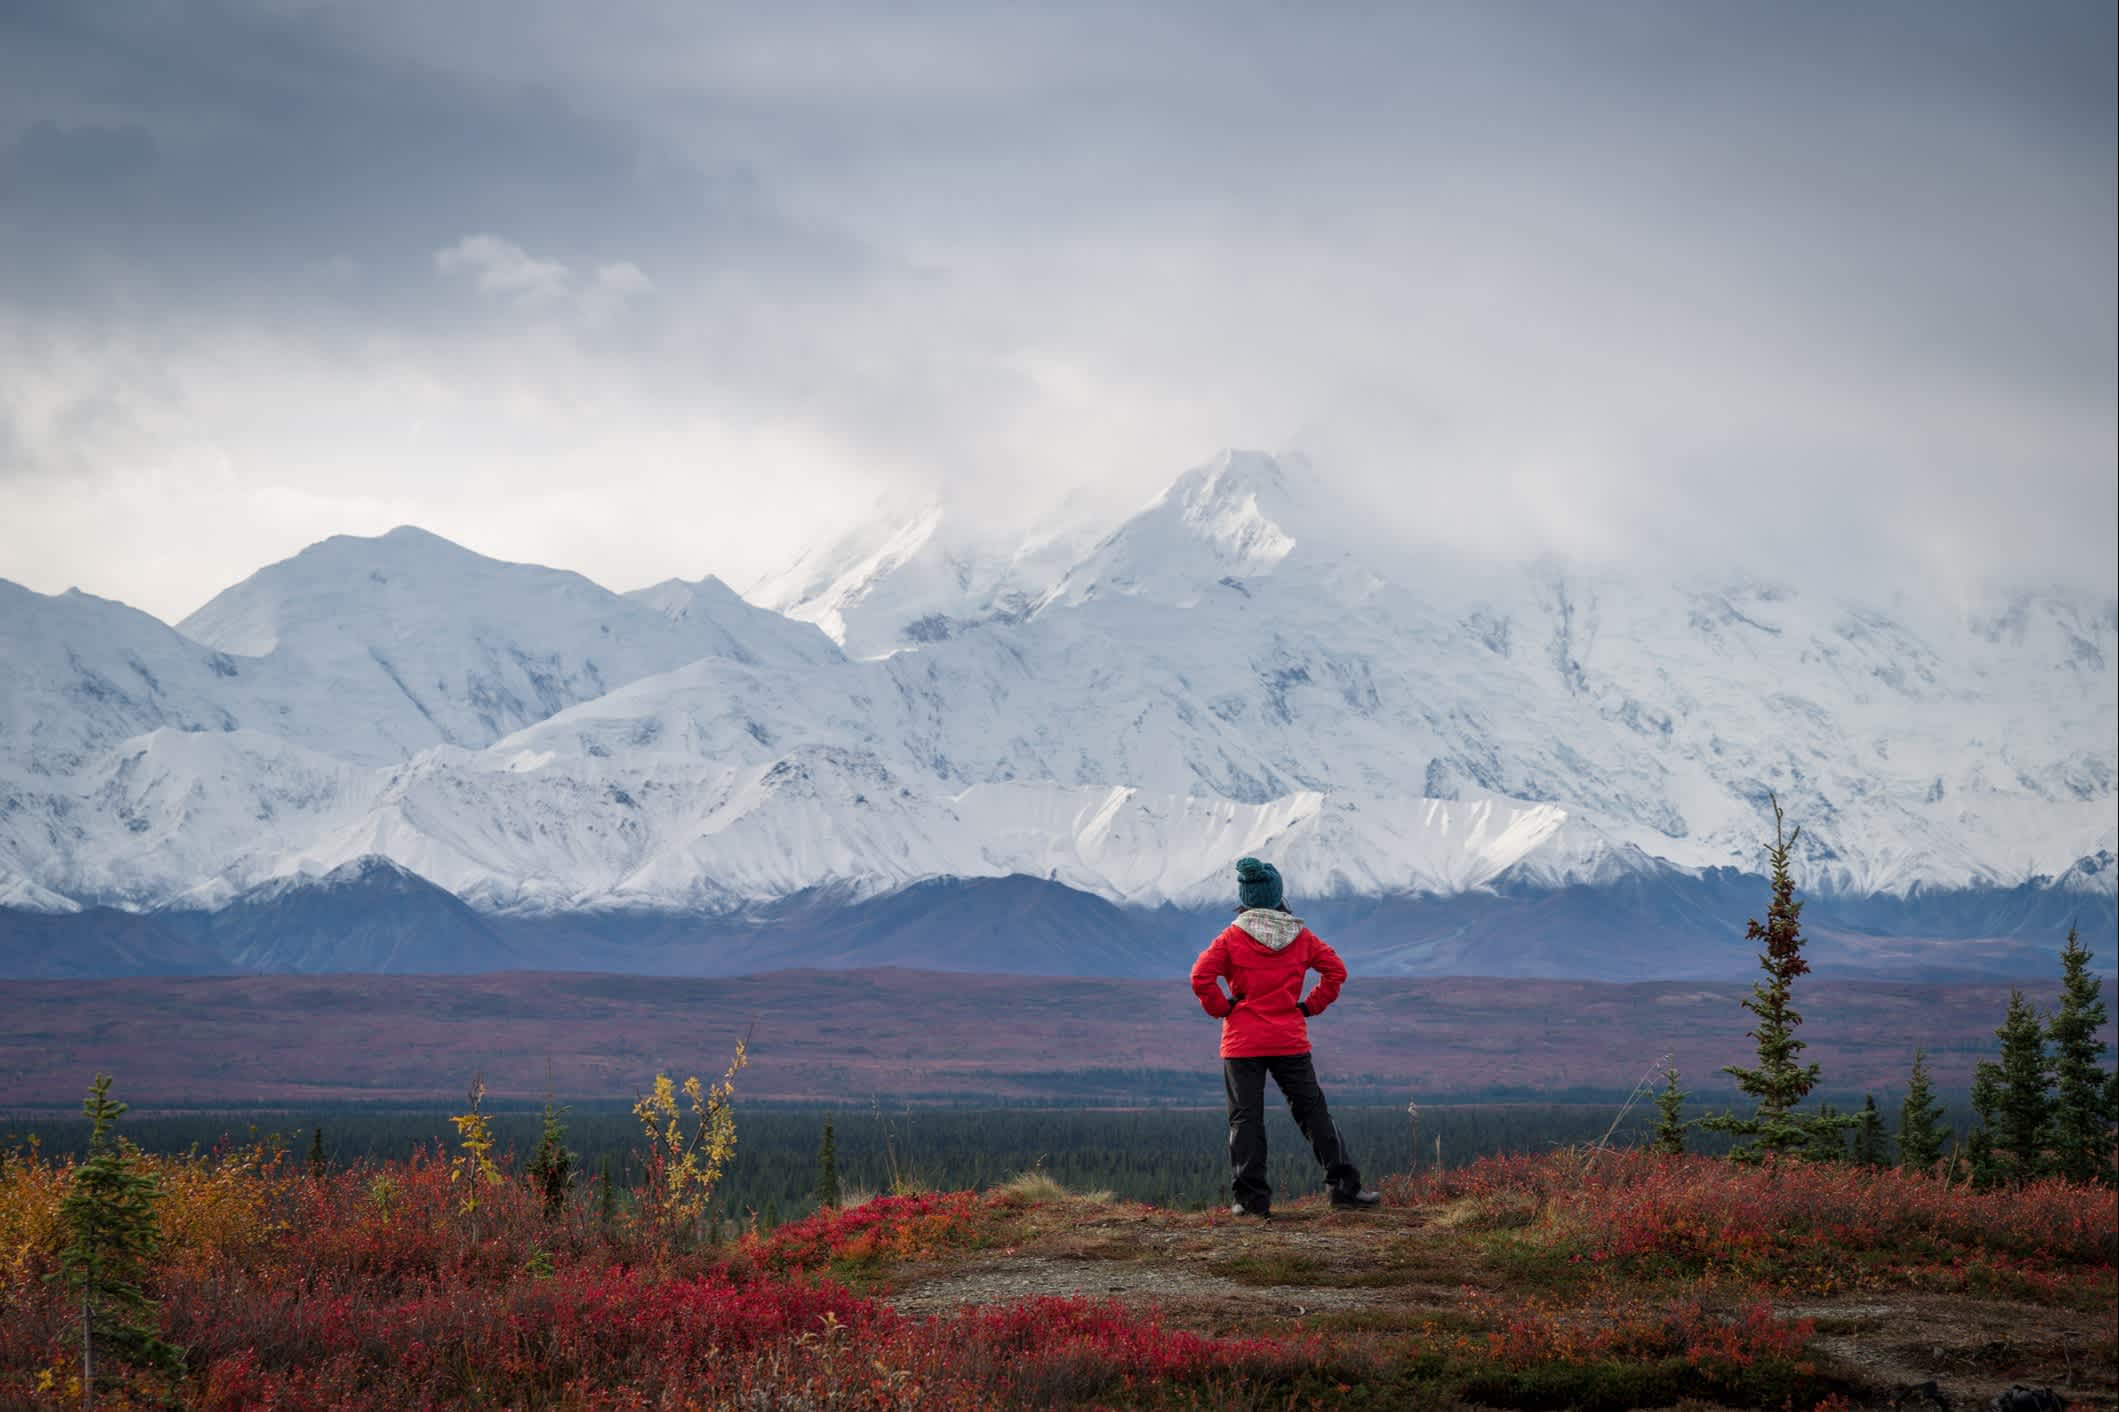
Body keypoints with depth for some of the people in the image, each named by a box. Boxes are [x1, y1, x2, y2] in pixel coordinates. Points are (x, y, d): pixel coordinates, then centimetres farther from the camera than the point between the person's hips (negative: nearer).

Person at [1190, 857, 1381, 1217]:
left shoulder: (1232, 938, -4)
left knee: (1246, 1118, 2)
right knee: (1312, 1111, 10)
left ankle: (1253, 1197, -4)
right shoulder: (1300, 937, 4)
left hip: (1242, 1043, -2)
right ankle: (1345, 1185, 7)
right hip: (1290, 1041, 2)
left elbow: (1201, 977, -13)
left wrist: (1221, 1008, 0)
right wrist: (1311, 1006, 9)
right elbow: (1335, 969, 5)